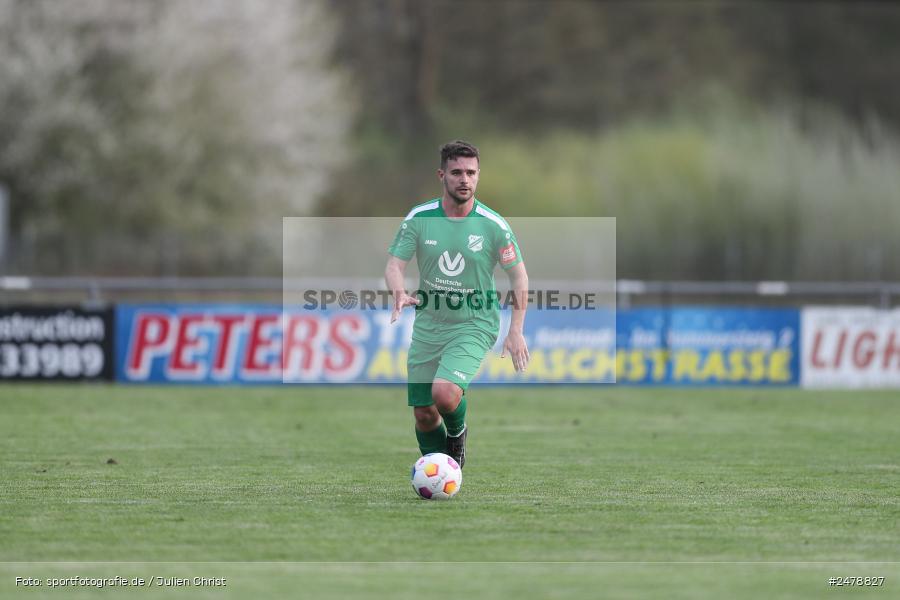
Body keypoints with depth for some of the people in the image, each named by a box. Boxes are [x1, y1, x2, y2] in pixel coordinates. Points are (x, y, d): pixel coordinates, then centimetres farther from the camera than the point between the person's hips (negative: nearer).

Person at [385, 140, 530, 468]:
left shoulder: (493, 225, -9)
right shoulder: (419, 218, -5)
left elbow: (518, 275, 1)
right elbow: (394, 265, -4)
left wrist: (516, 331, -5)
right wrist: (399, 294, -27)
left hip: (474, 326, -3)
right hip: (427, 326, 3)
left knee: (444, 393, -26)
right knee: (423, 413, 4)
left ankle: (458, 434, 8)